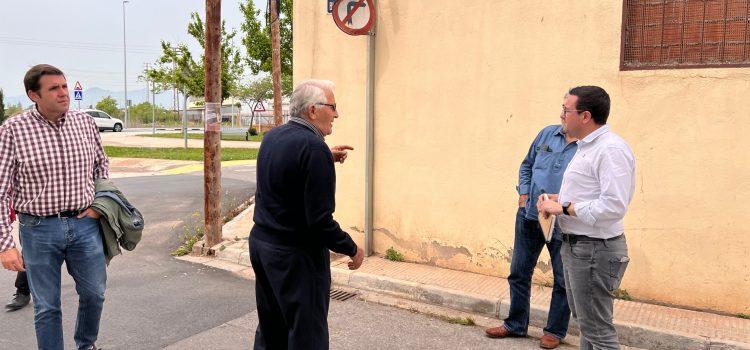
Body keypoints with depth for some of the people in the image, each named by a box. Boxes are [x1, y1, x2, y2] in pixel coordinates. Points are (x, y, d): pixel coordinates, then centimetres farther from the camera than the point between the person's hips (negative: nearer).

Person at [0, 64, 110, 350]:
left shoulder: (85, 122, 1)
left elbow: (101, 165, 17)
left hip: (84, 224, 3)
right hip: (39, 229, -3)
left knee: (94, 294, 15)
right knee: (47, 307, 9)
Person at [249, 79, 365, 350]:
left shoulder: (272, 137, 5)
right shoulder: (314, 147, -21)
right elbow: (320, 220, -23)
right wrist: (352, 249, -9)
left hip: (260, 244, 9)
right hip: (295, 256, -8)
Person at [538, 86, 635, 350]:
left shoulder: (611, 149, -20)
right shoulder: (587, 146, 13)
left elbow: (614, 206, -28)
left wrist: (564, 208, -21)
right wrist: (560, 200, 7)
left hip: (594, 251, -11)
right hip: (575, 246, 11)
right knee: (585, 321, 22)